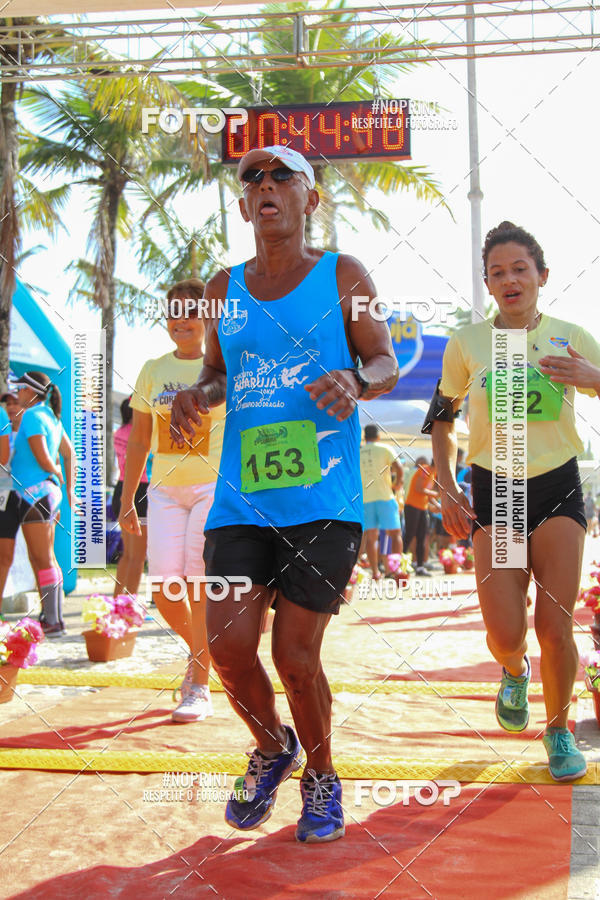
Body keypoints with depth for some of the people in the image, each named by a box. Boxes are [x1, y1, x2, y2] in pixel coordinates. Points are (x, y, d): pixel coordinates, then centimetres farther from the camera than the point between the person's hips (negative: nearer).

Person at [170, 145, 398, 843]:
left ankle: (321, 777, 25)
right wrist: (196, 394, 0)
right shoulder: (224, 288, 14)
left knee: (295, 655, -4)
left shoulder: (342, 276, 4)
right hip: (241, 497, 4)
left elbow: (388, 365, 4)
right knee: (228, 646, -6)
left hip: (324, 498, -3)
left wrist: (354, 380, -19)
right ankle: (273, 748, 26)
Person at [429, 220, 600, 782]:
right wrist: (446, 488, 2)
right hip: (492, 490, 0)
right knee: (505, 635, -6)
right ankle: (514, 672, 32)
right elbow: (441, 417, 10)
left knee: (554, 626, -4)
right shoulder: (467, 343, 0)